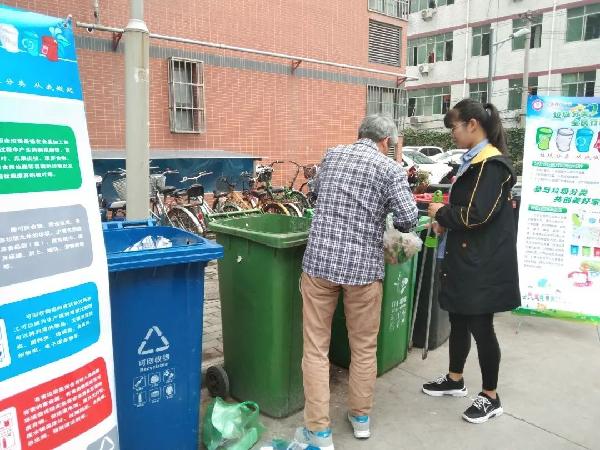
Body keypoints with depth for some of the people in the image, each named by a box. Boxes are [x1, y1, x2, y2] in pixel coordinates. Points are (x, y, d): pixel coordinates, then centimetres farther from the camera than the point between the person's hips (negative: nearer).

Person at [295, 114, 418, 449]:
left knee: (316, 348, 10)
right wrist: (386, 217, 12)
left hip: (319, 261, 2)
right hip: (363, 267, -2)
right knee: (364, 347, 17)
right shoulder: (391, 169, -2)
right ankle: (361, 417, 34)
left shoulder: (332, 155, 11)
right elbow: (408, 219, -9)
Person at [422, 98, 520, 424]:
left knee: (480, 326, 2)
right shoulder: (473, 160, 12)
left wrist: (441, 213, -9)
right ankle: (455, 380, 35)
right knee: (458, 320, 18)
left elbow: (476, 214, -22)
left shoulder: (491, 163, -17)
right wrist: (446, 222, 4)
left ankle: (490, 397, 20)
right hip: (464, 255, 9)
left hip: (482, 261, -9)